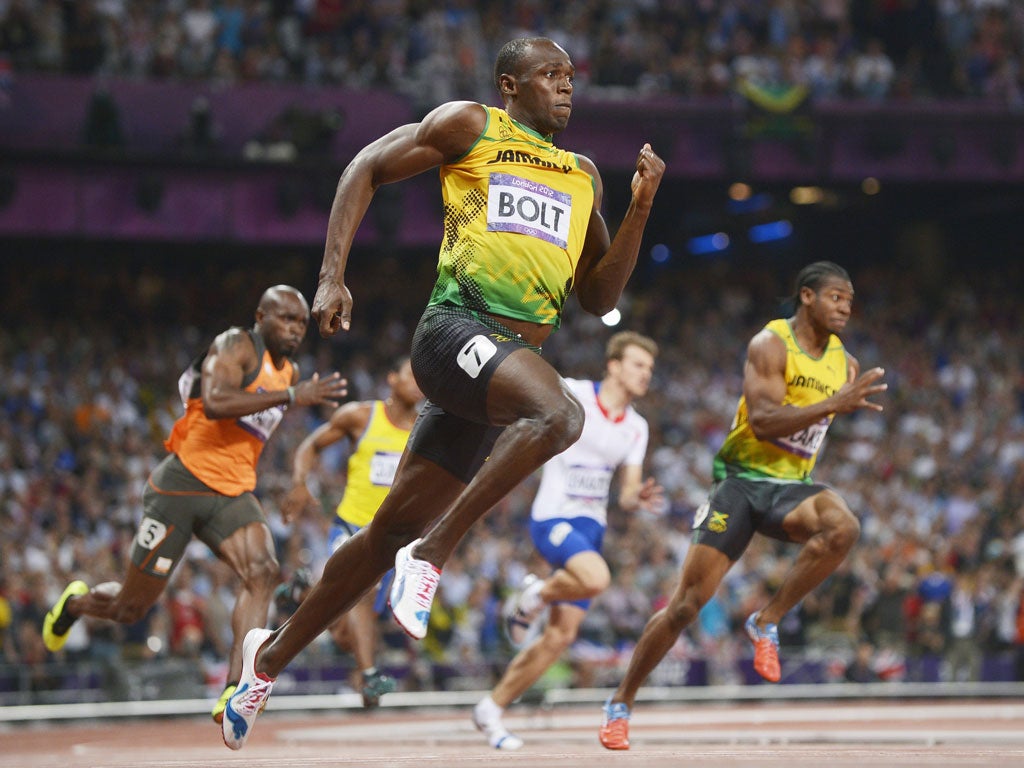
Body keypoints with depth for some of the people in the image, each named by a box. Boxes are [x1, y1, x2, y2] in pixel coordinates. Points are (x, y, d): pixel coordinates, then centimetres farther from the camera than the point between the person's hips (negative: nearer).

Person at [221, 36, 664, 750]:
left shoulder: (581, 175, 23)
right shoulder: (471, 126, 6)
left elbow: (600, 298, 21)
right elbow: (367, 168, 8)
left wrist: (641, 207, 9)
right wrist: (333, 275, -3)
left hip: (512, 362, 6)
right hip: (458, 329, -6)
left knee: (394, 530, 8)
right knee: (560, 412, -35)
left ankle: (273, 654, 21)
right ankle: (432, 555, -27)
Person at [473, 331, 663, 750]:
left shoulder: (636, 428, 9)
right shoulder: (571, 395, -9)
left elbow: (626, 495, 9)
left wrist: (637, 499, -12)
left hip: (591, 527, 6)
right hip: (553, 517, -6)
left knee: (561, 635, 1)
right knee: (596, 578, -36)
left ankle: (492, 708, 15)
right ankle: (534, 597, -4)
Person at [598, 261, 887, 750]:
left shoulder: (843, 362, 9)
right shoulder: (770, 344, -10)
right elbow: (762, 420, -23)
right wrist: (834, 404, -26)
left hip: (791, 487, 5)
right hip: (742, 478, -4)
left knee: (844, 527, -31)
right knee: (687, 602, -8)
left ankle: (766, 623, -15)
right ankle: (621, 702, 8)